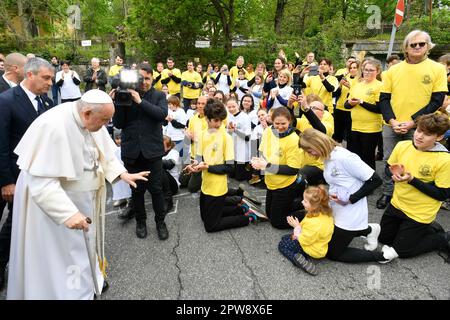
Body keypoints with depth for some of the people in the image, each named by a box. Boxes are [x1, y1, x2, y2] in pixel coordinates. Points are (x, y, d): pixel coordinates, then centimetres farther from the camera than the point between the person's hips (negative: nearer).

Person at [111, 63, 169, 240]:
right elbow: (118, 124, 1)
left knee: (156, 188, 4)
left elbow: (162, 113, -15)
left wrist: (140, 101, -20)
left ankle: (160, 221, 24)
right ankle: (140, 221, 32)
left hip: (152, 150, -1)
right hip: (132, 151, 1)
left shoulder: (159, 96, 4)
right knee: (137, 189, 12)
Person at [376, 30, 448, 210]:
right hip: (391, 126, 2)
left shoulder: (438, 69, 0)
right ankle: (387, 194, 25)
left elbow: (437, 101, -4)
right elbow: (384, 98, 4)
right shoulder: (393, 70, 4)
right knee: (389, 161, 9)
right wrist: (392, 120, -11)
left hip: (418, 128, -2)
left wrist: (413, 122, -14)